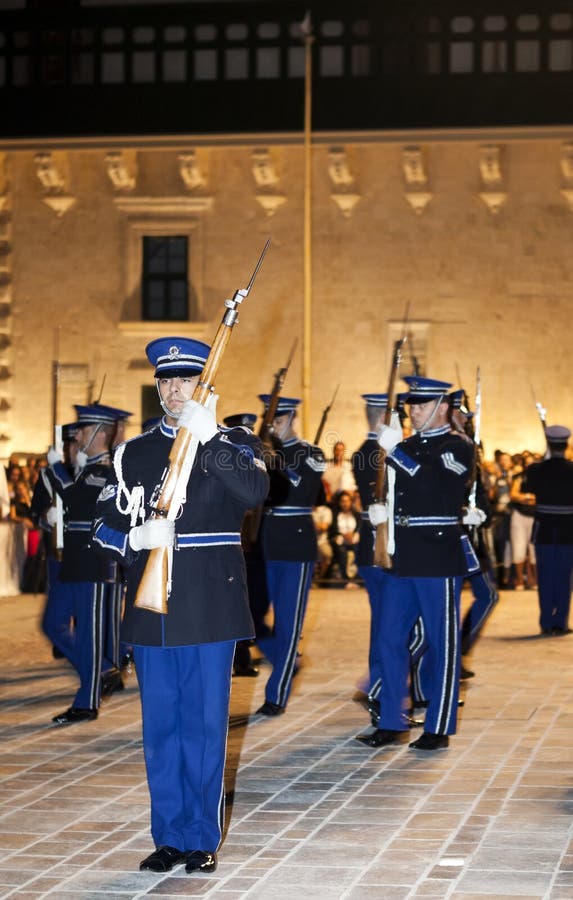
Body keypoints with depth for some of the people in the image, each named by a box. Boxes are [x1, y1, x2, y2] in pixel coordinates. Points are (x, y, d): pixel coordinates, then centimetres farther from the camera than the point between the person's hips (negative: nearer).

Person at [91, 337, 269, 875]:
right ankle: (169, 836, 16)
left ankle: (202, 838, 11)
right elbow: (104, 529, 8)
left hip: (210, 606, -3)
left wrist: (209, 440, -28)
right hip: (151, 608, 3)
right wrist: (137, 538, -13)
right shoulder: (132, 453, 11)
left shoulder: (234, 444, 3)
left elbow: (255, 492, -18)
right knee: (160, 725, 7)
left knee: (205, 724, 1)